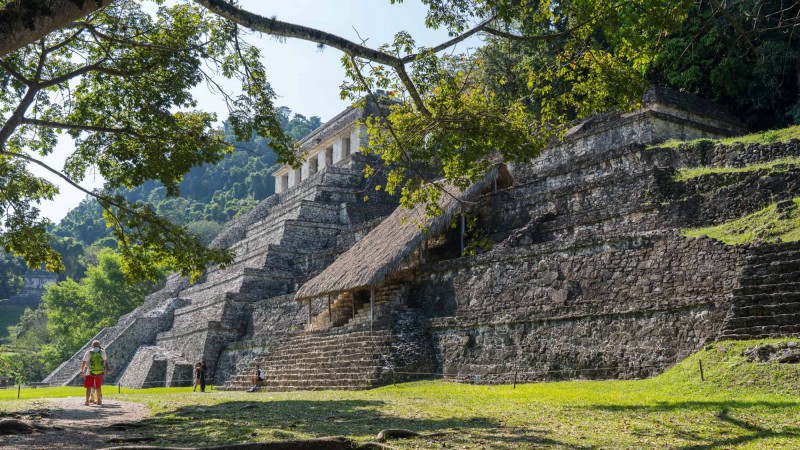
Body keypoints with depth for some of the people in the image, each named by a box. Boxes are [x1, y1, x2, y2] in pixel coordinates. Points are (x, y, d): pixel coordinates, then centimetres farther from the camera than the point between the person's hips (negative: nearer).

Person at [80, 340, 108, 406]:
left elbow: (83, 362, -2)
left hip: (90, 372, -2)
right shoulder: (102, 352, 2)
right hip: (100, 372, 2)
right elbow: (105, 360, 18)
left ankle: (87, 401, -5)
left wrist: (82, 371, 8)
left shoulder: (88, 352, -3)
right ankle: (99, 401, 21)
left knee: (89, 387, 3)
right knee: (98, 387, 13)